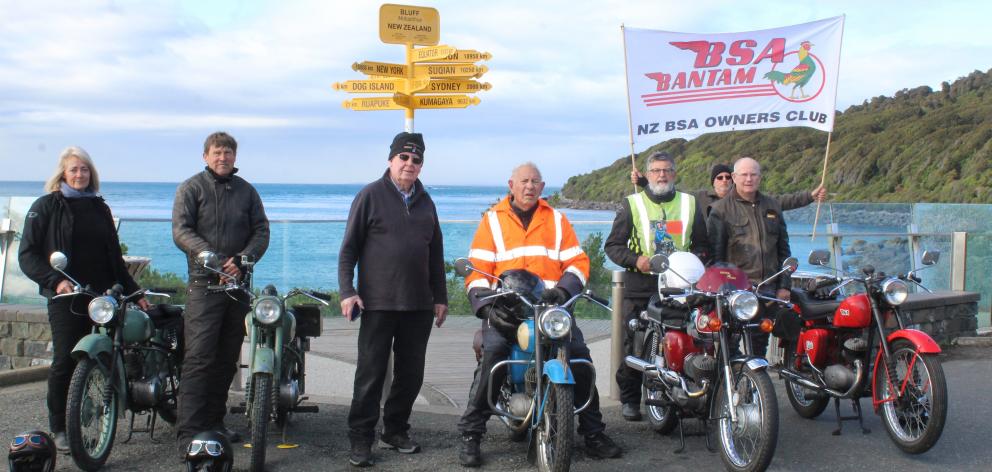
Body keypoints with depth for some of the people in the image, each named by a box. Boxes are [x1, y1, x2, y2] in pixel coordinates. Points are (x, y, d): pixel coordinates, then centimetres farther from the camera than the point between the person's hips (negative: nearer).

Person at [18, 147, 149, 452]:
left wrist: (133, 291, 16)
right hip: (65, 297, -4)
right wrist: (55, 280, -16)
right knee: (65, 361, -8)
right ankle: (59, 429, 4)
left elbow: (114, 256, 21)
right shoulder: (46, 206, 4)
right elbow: (27, 255, -2)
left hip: (101, 295, 4)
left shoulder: (99, 208, 18)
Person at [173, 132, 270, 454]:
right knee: (199, 358, -12)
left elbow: (261, 231, 8)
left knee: (227, 359, 9)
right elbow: (181, 231, -6)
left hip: (238, 283, 5)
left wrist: (241, 259, -11)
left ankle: (214, 421, 18)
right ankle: (188, 431, -12)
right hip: (204, 283, -4)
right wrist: (213, 259, -19)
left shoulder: (247, 191, 15)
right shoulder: (191, 188, 4)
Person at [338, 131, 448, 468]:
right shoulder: (370, 196, 0)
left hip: (419, 306, 5)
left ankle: (395, 430, 22)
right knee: (370, 374, -3)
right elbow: (349, 247, -2)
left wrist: (440, 297, 17)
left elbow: (435, 254, 20)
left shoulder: (425, 202, 15)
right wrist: (347, 291, -10)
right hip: (378, 303, -5)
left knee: (411, 374, 9)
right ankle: (361, 439, 4)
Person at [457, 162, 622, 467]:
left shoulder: (556, 220, 16)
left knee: (580, 355, -13)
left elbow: (578, 261, 9)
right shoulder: (493, 220, 10)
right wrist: (487, 306, -15)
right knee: (493, 353, -25)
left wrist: (564, 289, -12)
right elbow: (477, 269, 1)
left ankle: (593, 433, 1)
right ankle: (470, 434, -16)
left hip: (551, 305, 2)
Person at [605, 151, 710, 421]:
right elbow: (613, 244, 6)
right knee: (635, 347, -2)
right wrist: (635, 260, -11)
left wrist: (694, 260, -1)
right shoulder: (632, 204, 10)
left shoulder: (689, 204, 17)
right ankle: (630, 399, 8)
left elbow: (702, 244, 21)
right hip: (641, 287, -1)